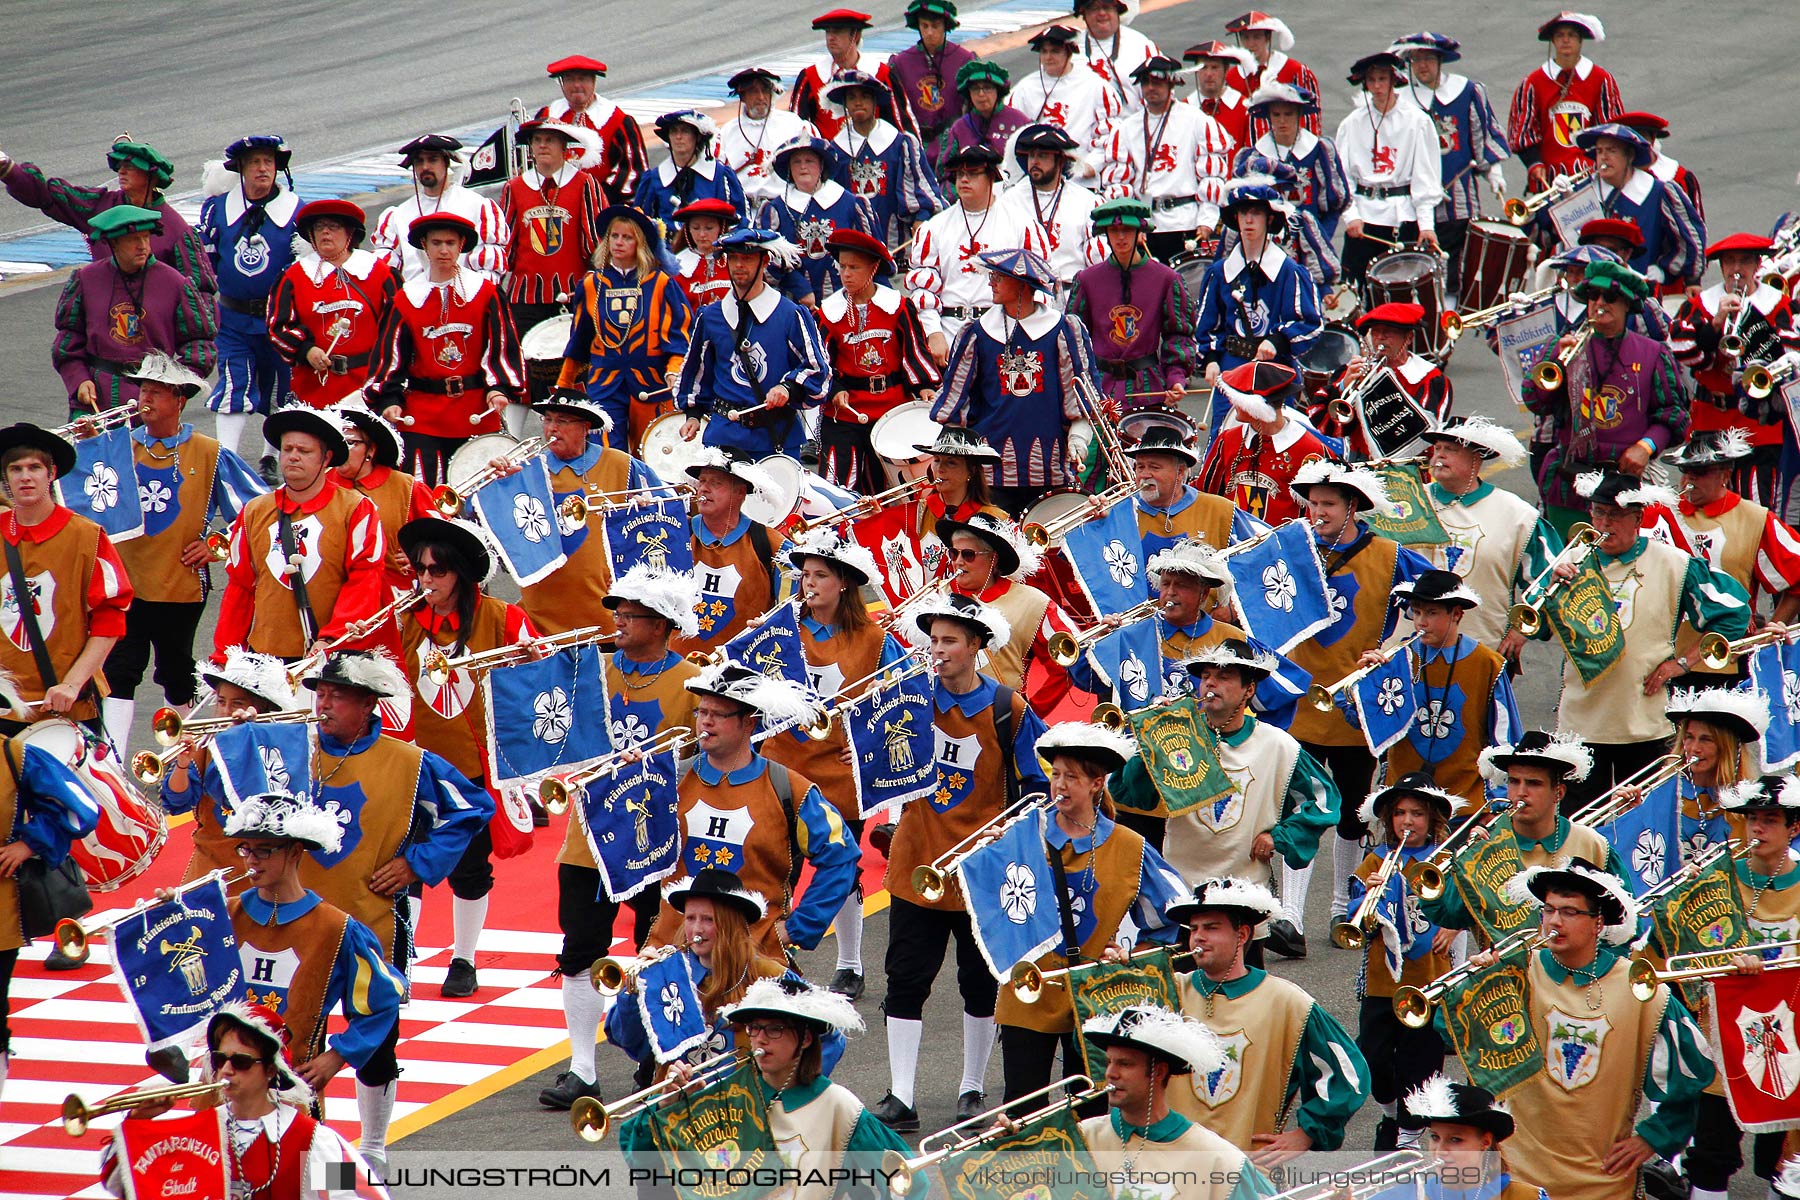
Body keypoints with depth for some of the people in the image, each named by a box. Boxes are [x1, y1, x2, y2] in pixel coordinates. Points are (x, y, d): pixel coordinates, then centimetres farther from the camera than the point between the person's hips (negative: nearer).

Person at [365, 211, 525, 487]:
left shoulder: (485, 293, 3)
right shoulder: (406, 298, 6)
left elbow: (502, 345, 1)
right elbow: (390, 353, 5)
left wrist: (500, 388, -13)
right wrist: (390, 400, -8)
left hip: (477, 413, 0)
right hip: (421, 415, 0)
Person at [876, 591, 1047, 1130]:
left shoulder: (1007, 709, -5)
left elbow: (1037, 784, 1)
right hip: (916, 864, 2)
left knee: (981, 984, 8)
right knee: (906, 982, -1)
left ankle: (972, 1090, 23)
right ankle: (901, 1098, 2)